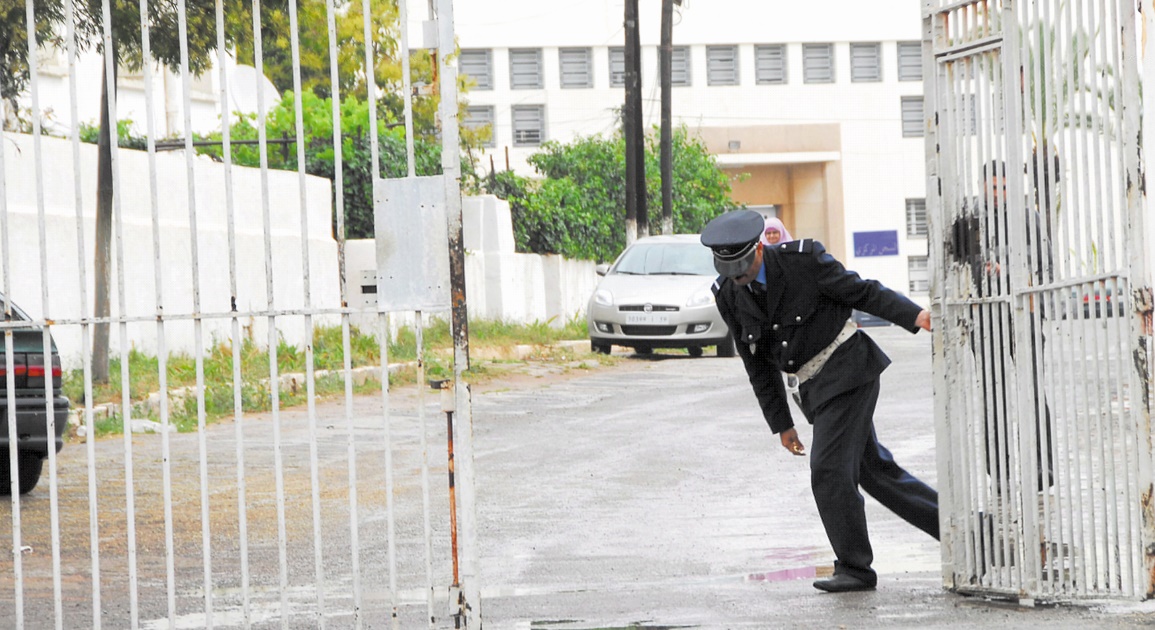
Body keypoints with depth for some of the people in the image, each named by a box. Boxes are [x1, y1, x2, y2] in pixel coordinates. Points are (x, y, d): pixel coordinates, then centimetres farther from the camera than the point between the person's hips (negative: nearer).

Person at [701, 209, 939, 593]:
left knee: (829, 470, -12)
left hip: (848, 369, -7)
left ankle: (854, 567, 0)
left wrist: (916, 316, -23)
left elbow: (863, 292, -10)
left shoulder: (803, 259, -14)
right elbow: (757, 363, 9)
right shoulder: (728, 295, 1)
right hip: (812, 387, 7)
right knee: (875, 472, 9)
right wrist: (780, 423, 11)